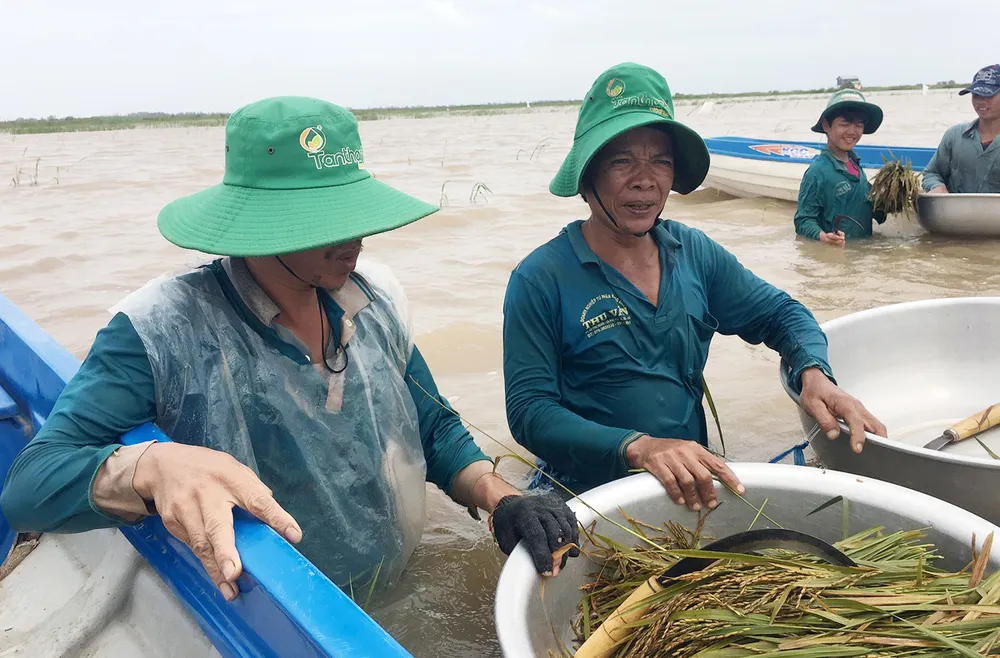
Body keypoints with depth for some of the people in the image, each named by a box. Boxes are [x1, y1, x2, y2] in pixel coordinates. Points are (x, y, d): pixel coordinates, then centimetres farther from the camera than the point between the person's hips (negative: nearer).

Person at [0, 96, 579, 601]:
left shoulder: (376, 296, 0)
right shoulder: (162, 330, -16)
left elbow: (435, 428, 9)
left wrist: (502, 498, -9)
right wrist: (151, 468, -40)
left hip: (401, 607, 2)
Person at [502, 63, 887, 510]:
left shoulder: (695, 253, 7)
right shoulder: (541, 279, -8)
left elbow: (780, 314, 16)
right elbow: (529, 411, -13)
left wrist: (814, 373, -6)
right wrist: (637, 447, -28)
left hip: (694, 489, 5)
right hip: (591, 501, -4)